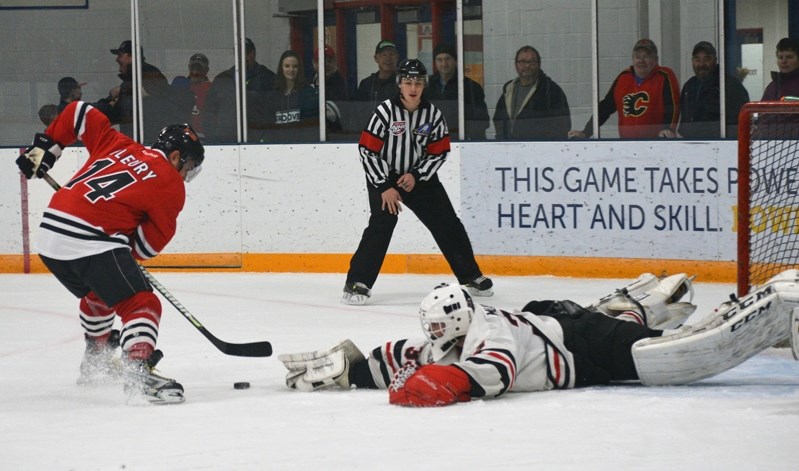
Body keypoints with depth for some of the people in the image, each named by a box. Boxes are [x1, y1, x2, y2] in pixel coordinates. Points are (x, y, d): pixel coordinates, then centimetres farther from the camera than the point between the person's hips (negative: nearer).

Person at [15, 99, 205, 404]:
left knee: (97, 292, 32)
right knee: (141, 304, -7)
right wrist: (126, 253, 16)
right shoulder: (171, 185, 3)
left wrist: (44, 149, 28)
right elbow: (153, 240, 1)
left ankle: (95, 362, 48)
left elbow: (78, 113, 24)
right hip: (92, 242, -8)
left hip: (49, 234, 8)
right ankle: (138, 373, -27)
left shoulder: (118, 145, 20)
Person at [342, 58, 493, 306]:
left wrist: (416, 176, -14)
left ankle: (471, 276, 19)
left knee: (448, 224, 3)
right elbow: (367, 150, -17)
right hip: (384, 176, -4)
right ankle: (357, 283, -21)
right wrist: (384, 187, -19)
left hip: (420, 176, 4)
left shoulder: (433, 114, -7)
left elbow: (438, 153, 0)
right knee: (381, 225, -22)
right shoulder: (385, 111, -18)